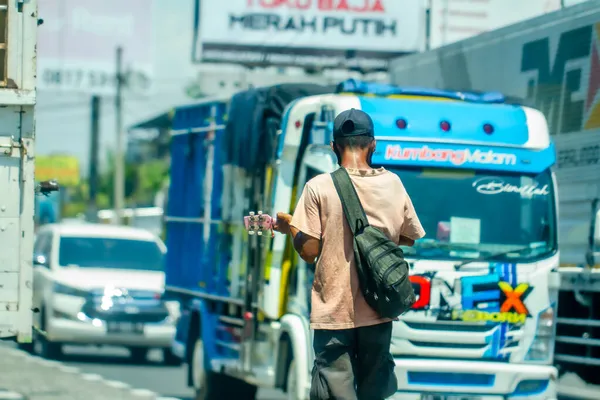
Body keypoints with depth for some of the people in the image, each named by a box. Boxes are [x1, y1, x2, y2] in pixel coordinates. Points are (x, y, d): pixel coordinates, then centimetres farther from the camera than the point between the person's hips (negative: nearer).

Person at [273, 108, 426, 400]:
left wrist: (289, 226, 8)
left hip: (334, 311, -3)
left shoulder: (319, 187, -10)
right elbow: (409, 237, 12)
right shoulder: (393, 184, 0)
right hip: (378, 310, 3)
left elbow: (309, 251, -10)